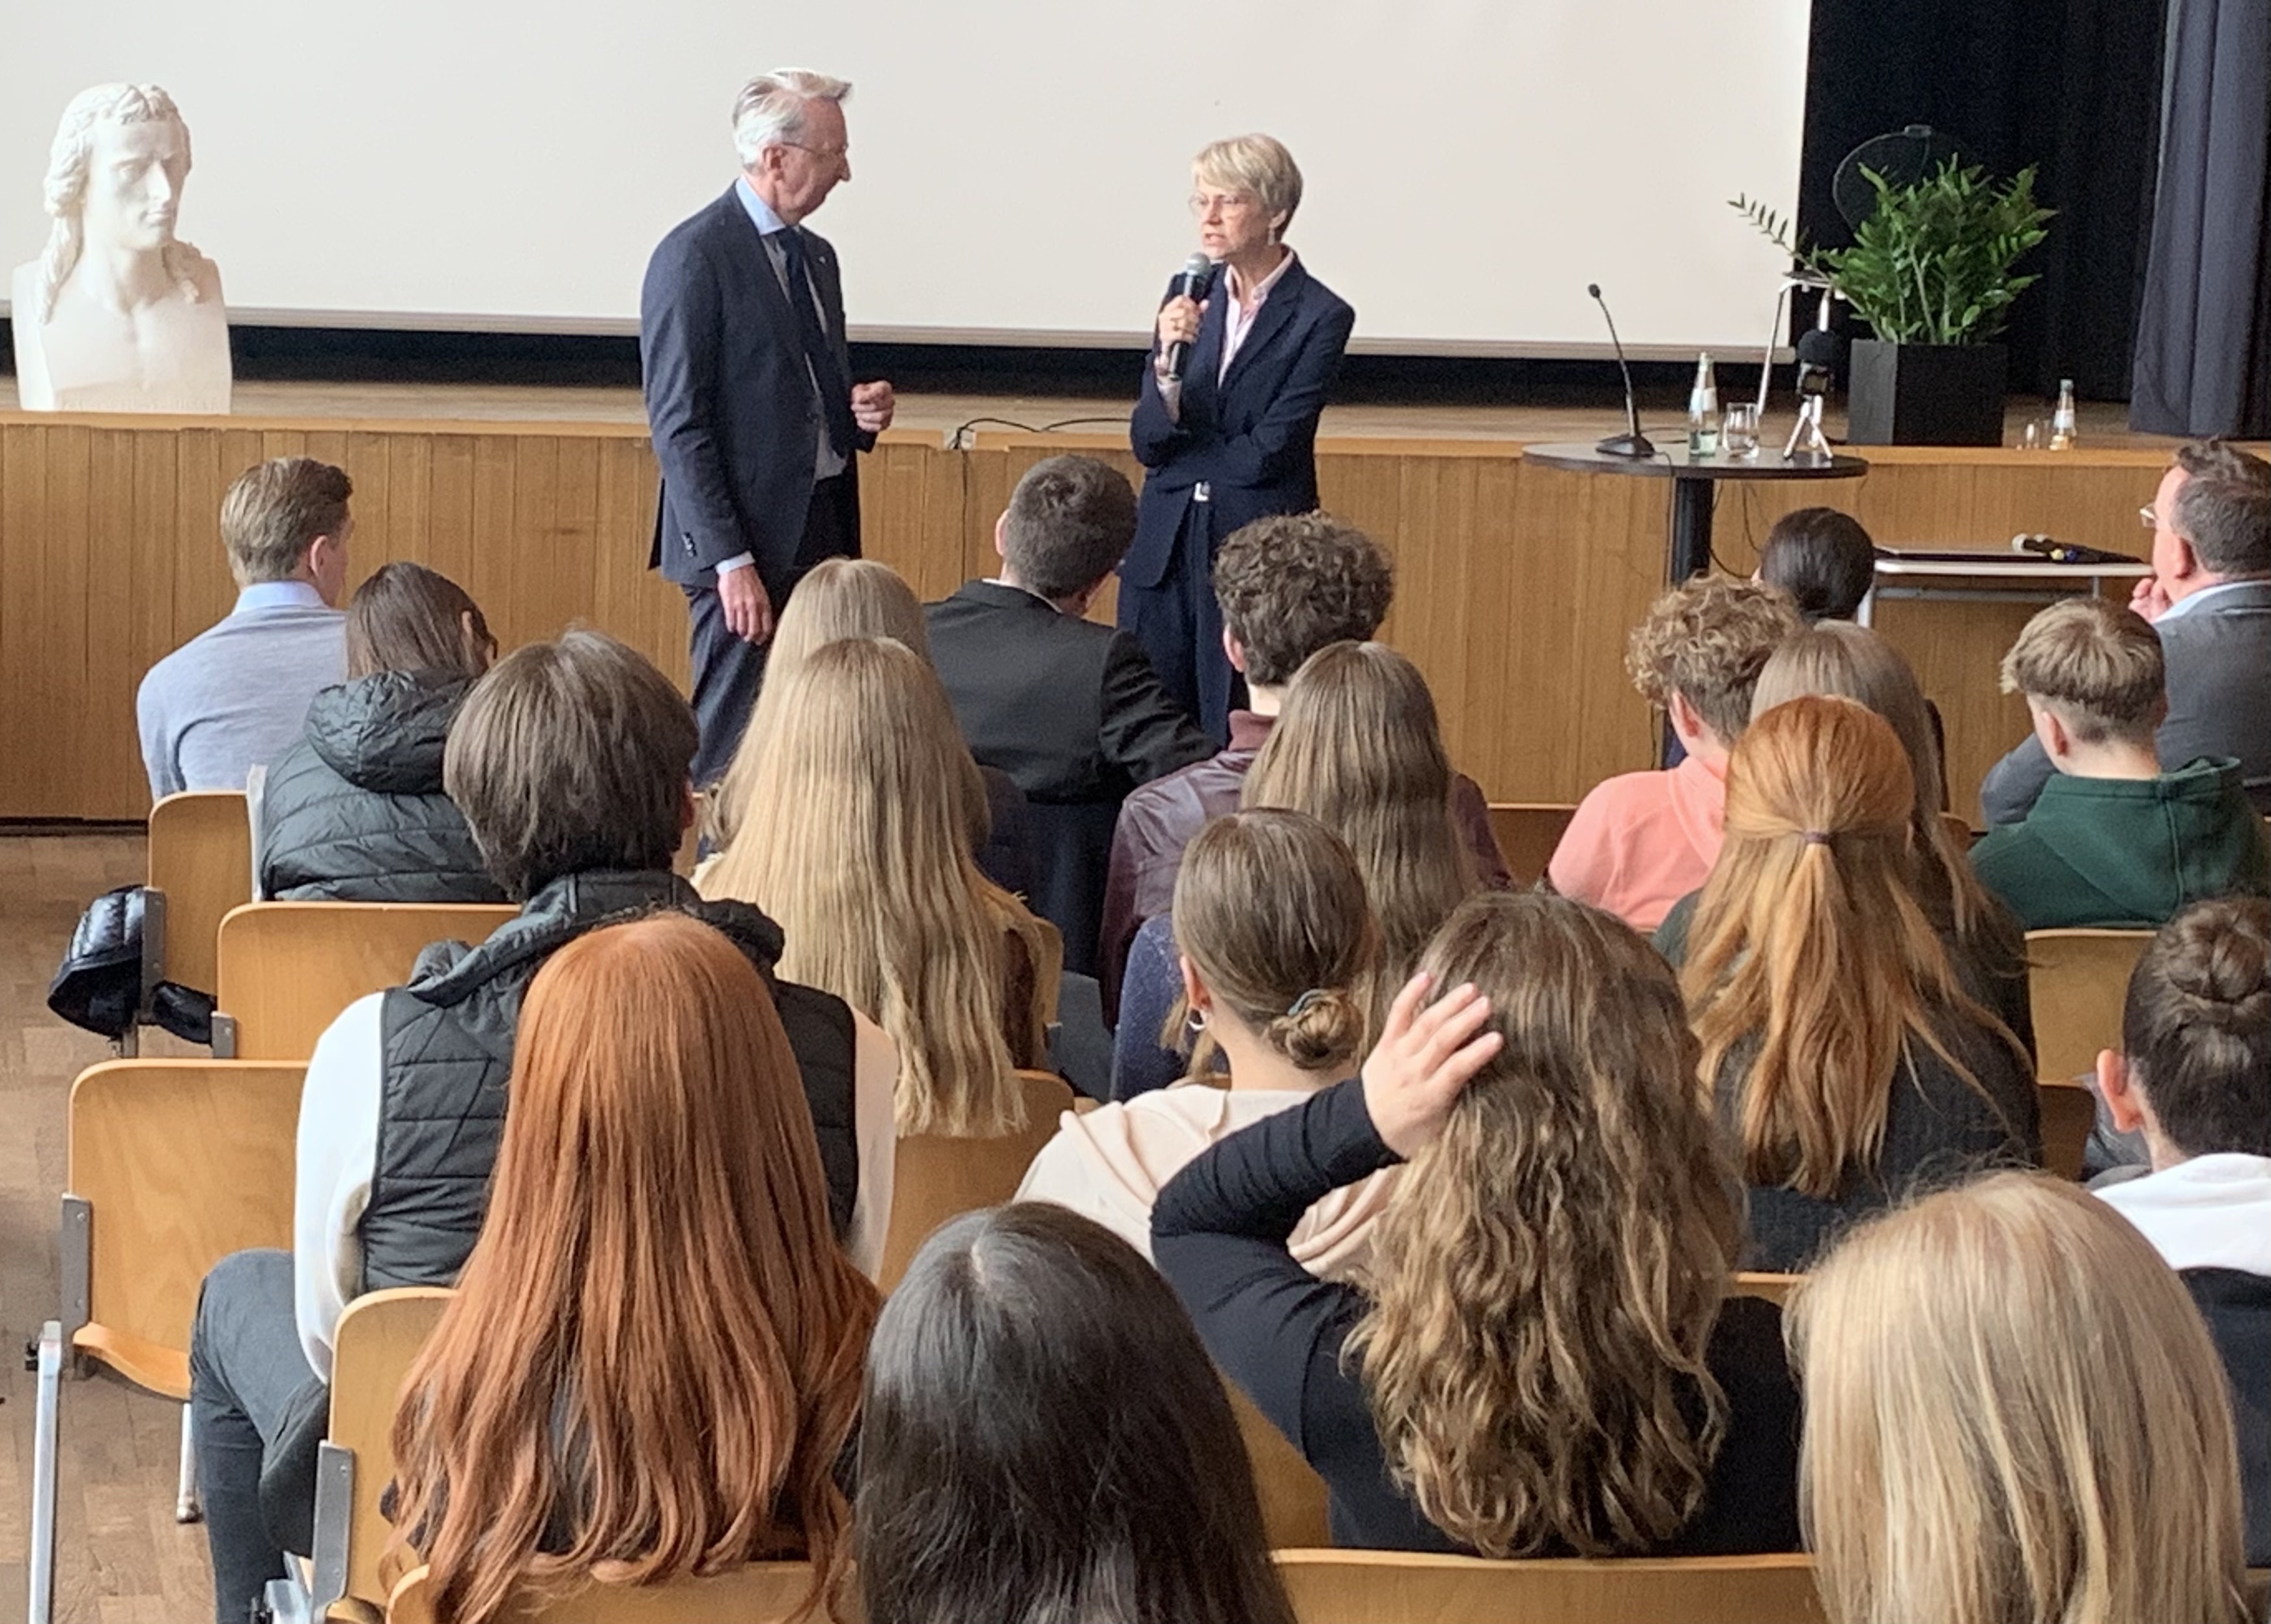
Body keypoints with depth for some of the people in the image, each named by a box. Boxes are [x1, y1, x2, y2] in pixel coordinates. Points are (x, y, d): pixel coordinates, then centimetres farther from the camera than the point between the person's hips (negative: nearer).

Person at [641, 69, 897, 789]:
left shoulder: (816, 256, 16)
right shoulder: (693, 258, -10)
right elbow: (678, 426, -14)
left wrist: (861, 412, 3)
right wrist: (731, 562, -18)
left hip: (825, 532, 8)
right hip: (748, 543, -8)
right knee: (733, 753, -5)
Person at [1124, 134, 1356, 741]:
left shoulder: (1321, 317, -6)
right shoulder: (1190, 297, 8)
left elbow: (1269, 452, -11)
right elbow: (1146, 442, 2)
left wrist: (1180, 461, 0)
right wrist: (1170, 360, -15)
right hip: (1166, 549, 5)